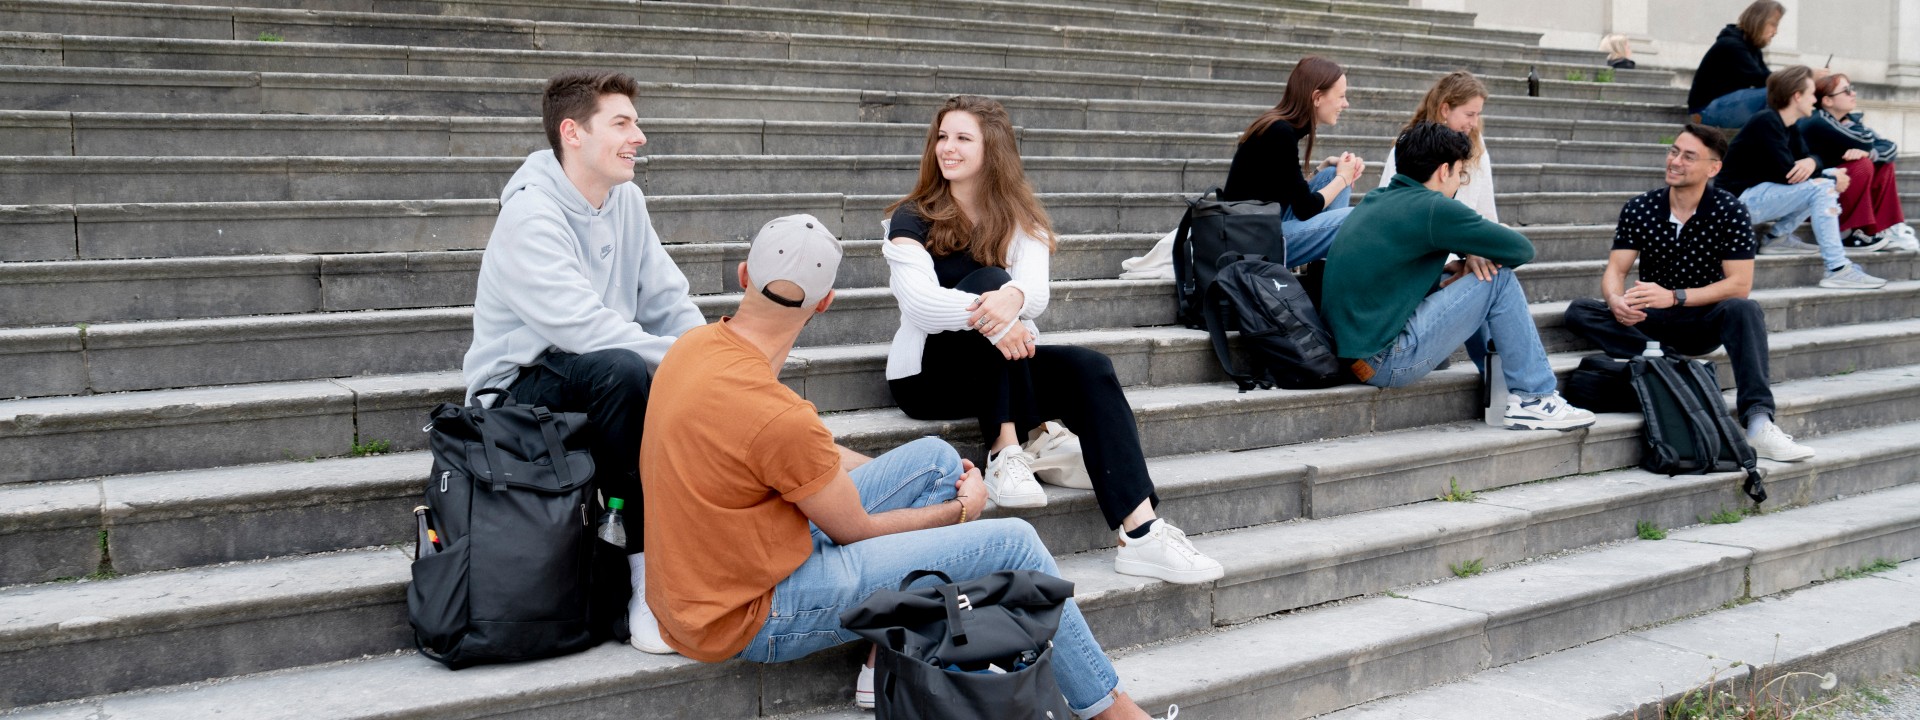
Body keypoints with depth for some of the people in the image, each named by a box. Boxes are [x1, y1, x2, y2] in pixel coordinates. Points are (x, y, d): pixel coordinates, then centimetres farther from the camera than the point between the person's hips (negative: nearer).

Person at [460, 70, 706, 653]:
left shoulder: (625, 199, 6)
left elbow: (670, 305, 5)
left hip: (597, 382, 7)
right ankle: (645, 567, -29)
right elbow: (586, 329, -29)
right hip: (520, 391, -7)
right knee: (621, 370, -36)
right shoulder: (531, 216, -18)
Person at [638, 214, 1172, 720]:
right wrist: (961, 508, 5)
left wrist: (936, 476, 15)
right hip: (751, 616, -9)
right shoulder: (774, 413, -29)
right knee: (1010, 544, -6)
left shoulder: (698, 345, -1)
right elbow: (856, 531, -13)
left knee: (936, 457, 10)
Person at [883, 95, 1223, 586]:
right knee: (987, 279, -28)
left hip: (1002, 372, 4)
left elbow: (1036, 293, -12)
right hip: (929, 374, -3)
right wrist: (991, 313, -39)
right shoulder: (913, 219, -2)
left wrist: (1013, 298, -38)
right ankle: (1025, 442, -32)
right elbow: (919, 301, -21)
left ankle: (1141, 533, -36)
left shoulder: (1019, 219, 8)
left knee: (1090, 368, -24)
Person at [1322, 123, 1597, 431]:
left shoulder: (1374, 201, 12)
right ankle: (1532, 399, 5)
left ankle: (1501, 386, 28)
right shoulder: (1432, 208, -12)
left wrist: (1450, 271, 11)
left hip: (1349, 351, 9)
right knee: (1499, 281, -2)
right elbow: (1522, 250, -6)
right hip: (1384, 363, -9)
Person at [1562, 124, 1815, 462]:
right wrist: (1616, 302, -29)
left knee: (1744, 309, -35)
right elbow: (1614, 271, -4)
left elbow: (1739, 284, -14)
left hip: (1704, 321, -2)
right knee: (1579, 312, -22)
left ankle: (1758, 424, -44)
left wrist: (1674, 297, -27)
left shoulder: (1730, 212, -8)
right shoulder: (1639, 210, -2)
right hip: (1650, 321, 2)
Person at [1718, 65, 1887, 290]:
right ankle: (1837, 270, -24)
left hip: (1757, 194, 10)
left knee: (1829, 185, 9)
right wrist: (1832, 179, -11)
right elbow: (1787, 174, -21)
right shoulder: (1766, 123, -17)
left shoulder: (1789, 127, 12)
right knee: (1821, 188, -21)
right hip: (1739, 199, -10)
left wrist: (1811, 162, -16)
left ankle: (1778, 236, 4)